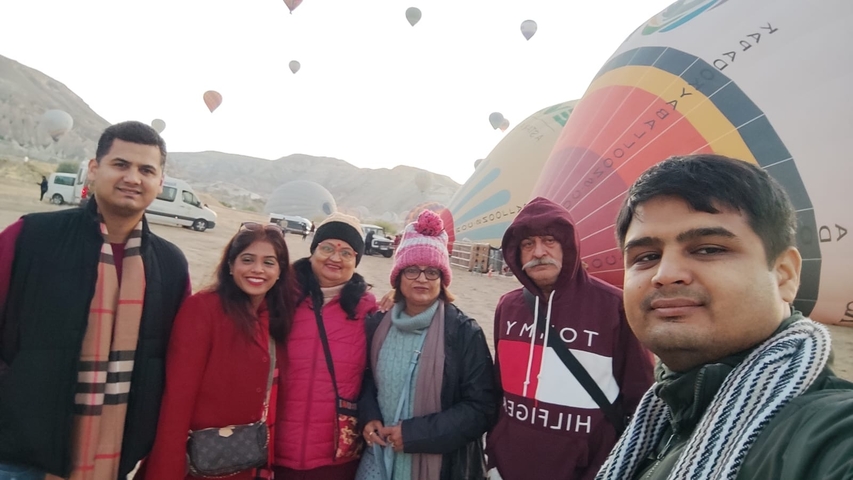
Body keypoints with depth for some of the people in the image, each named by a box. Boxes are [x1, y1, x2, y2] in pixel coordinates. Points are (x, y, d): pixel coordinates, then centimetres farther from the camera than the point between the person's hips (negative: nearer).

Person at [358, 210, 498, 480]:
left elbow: (481, 409, -14)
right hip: (380, 456, 4)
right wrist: (369, 416, -7)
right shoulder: (377, 326, -1)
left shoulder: (465, 333, -14)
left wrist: (414, 434, -18)